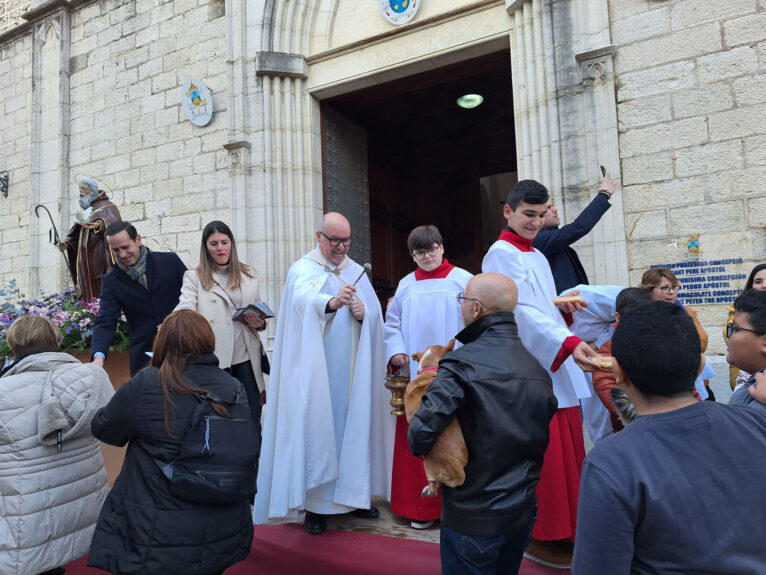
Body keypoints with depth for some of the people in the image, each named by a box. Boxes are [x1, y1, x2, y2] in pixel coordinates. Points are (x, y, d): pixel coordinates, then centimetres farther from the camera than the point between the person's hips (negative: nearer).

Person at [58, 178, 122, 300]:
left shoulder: (106, 206, -2)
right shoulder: (86, 209, 21)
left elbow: (115, 222, -21)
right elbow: (77, 233, 23)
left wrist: (100, 224, -39)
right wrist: (67, 243, 8)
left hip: (100, 260, -8)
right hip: (86, 262, 8)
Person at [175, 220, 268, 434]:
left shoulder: (248, 275, 13)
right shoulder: (194, 277, 5)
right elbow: (184, 310, -11)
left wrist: (260, 323, -3)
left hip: (246, 359, 2)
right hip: (214, 360, -2)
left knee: (252, 421, 5)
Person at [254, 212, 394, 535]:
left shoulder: (357, 272, 12)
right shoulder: (302, 270, -4)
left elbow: (376, 314, 6)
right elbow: (304, 299, -27)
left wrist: (363, 313, -17)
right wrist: (331, 302, -47)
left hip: (352, 371, 5)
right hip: (316, 371, -4)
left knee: (354, 425, 9)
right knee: (316, 427, -1)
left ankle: (354, 493, 25)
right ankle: (315, 503, 12)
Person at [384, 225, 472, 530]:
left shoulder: (463, 280, 2)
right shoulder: (406, 285, 13)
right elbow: (392, 323, 15)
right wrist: (396, 351, -1)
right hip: (416, 377, 3)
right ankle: (421, 507, 19)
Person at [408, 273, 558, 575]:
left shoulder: (462, 363, -23)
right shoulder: (538, 370, -2)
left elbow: (421, 434, -28)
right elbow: (541, 442, 7)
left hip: (473, 516, -6)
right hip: (523, 513, 6)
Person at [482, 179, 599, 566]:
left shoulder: (538, 257, 19)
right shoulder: (502, 254, -10)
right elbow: (521, 311, -22)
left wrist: (561, 306, 5)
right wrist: (569, 344, -32)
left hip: (556, 367, 9)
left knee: (566, 450, 13)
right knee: (542, 455, -3)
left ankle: (561, 530, 27)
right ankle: (540, 536, 13)